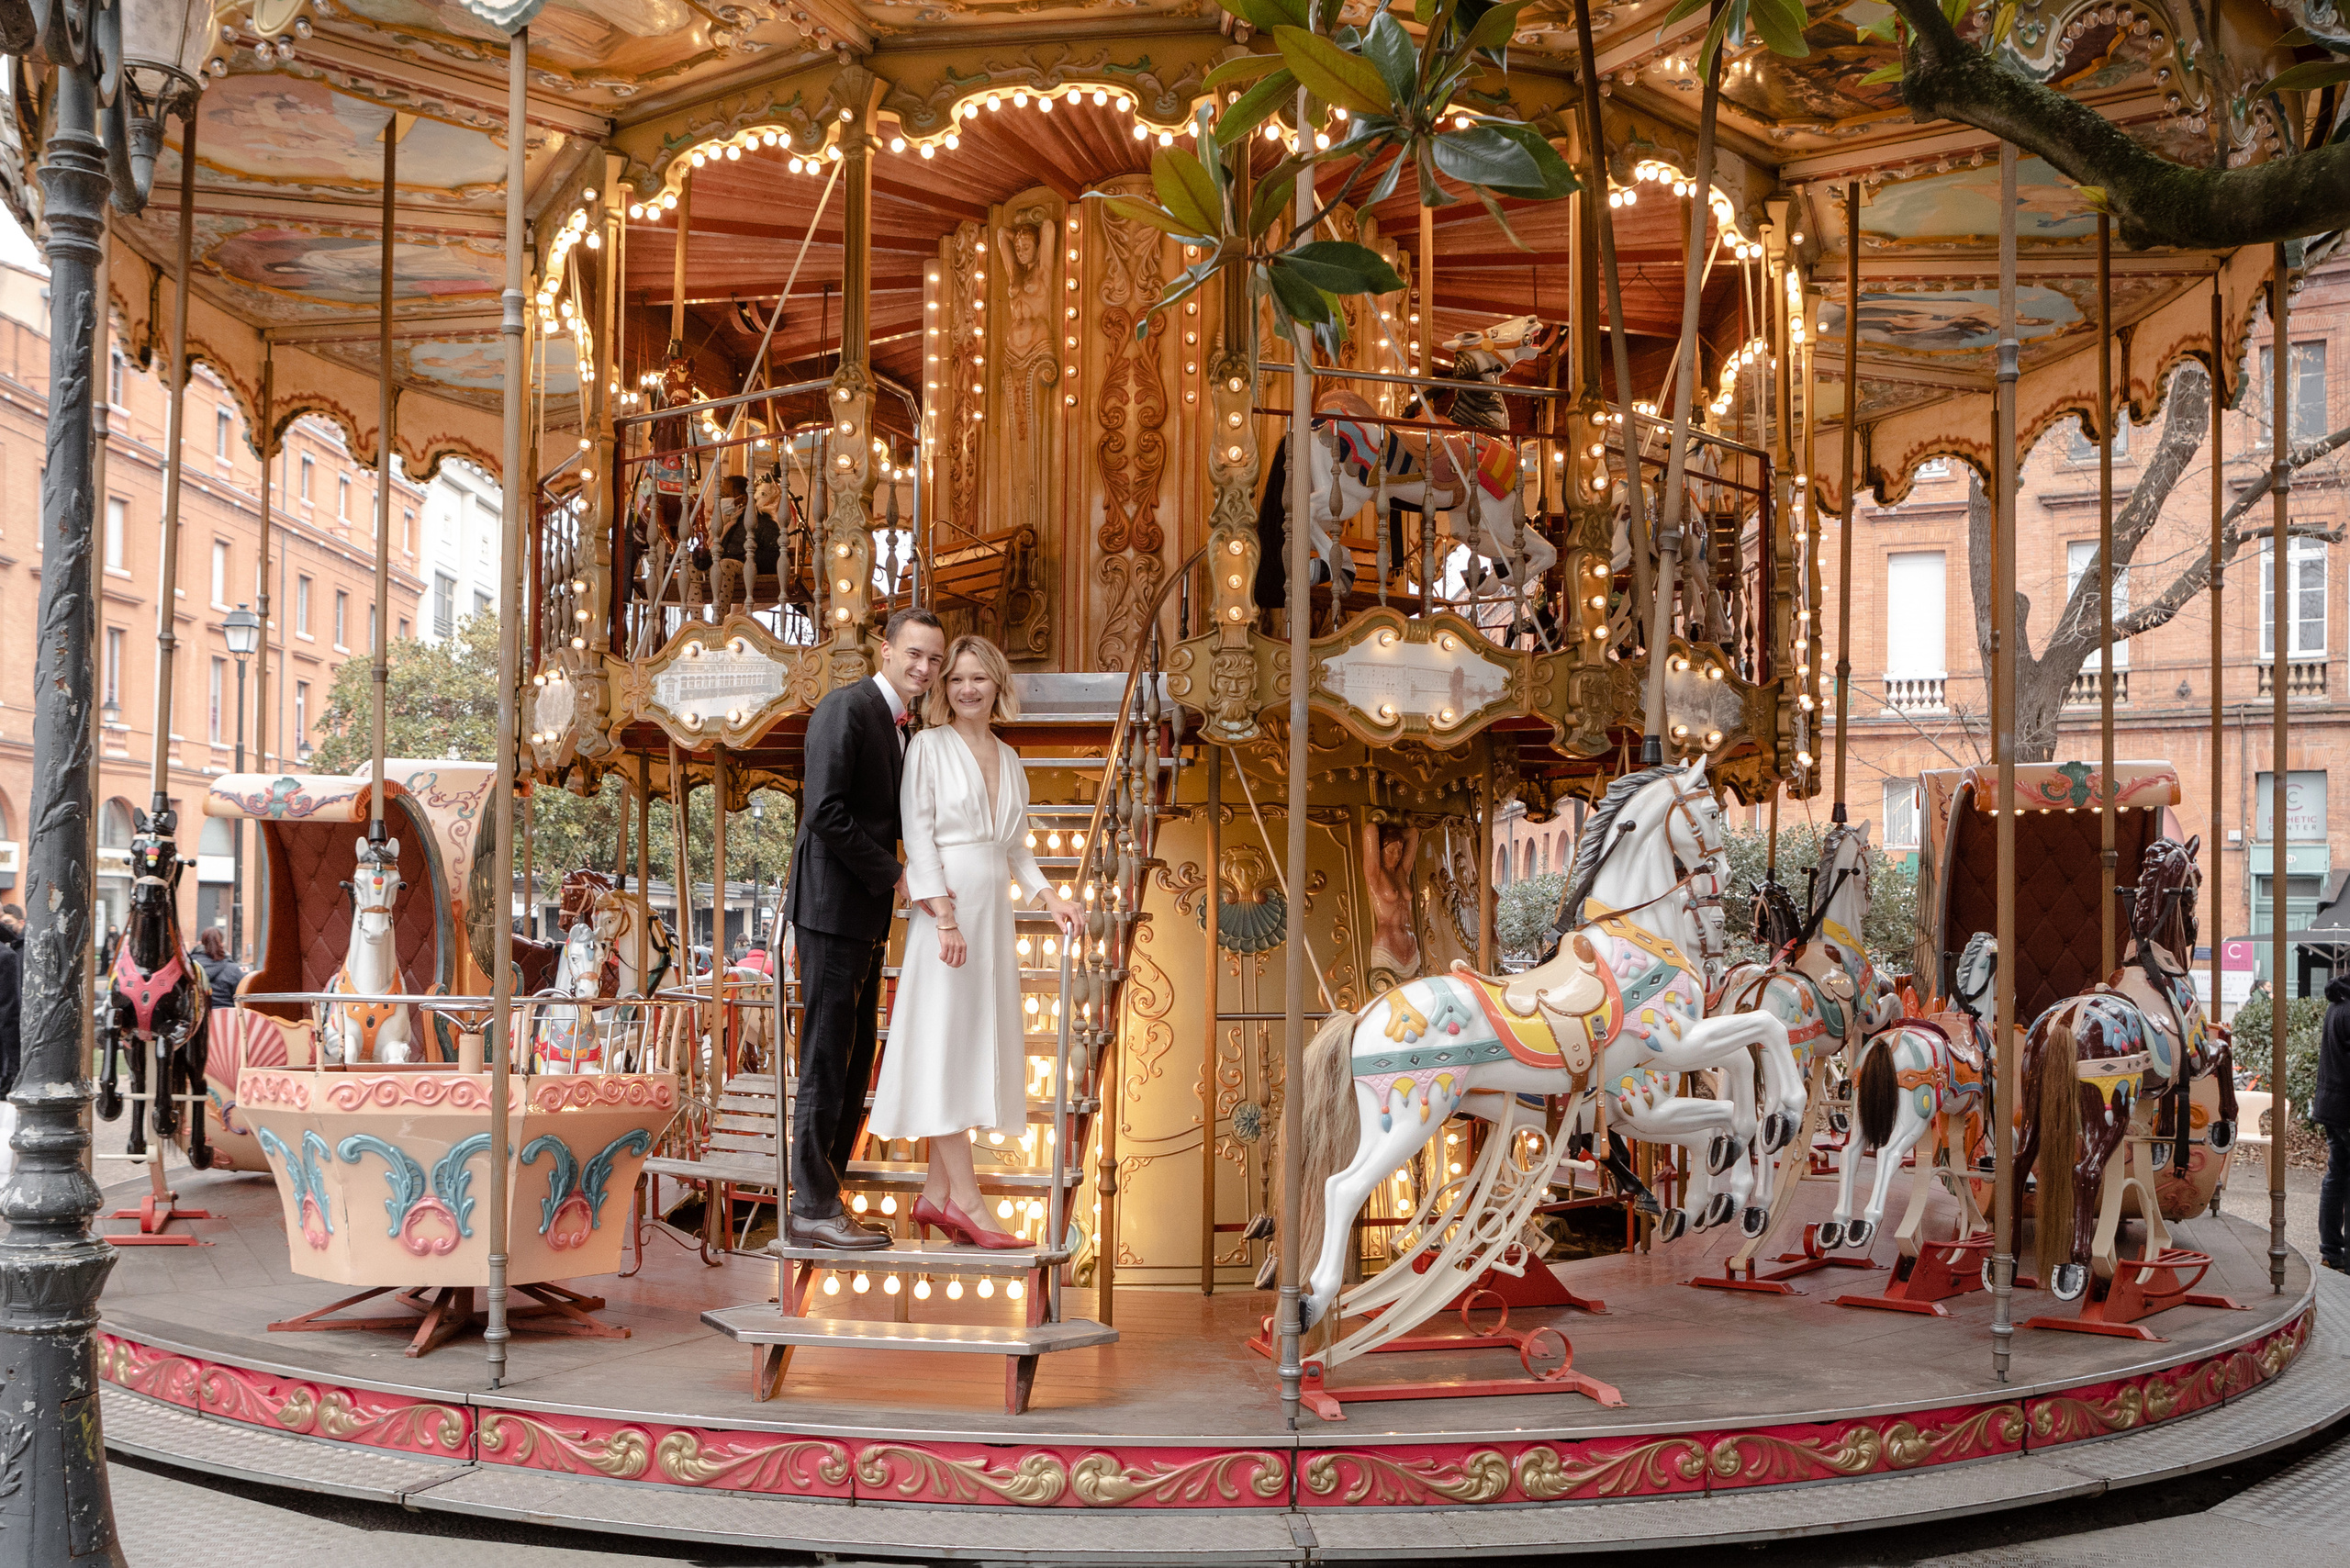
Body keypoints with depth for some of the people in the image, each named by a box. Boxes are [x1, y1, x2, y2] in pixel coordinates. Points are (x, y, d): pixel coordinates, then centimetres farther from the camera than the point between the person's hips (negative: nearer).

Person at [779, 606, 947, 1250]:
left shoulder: (900, 727, 18)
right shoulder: (846, 707, -11)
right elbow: (825, 811, -20)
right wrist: (894, 875, -15)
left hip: (866, 913, 10)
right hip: (832, 906, -10)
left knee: (854, 1059, 11)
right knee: (827, 1058, -6)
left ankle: (822, 1192, 17)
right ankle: (813, 1208, 0)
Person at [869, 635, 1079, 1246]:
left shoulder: (1008, 759, 16)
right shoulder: (929, 746, -2)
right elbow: (918, 835, -9)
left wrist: (1050, 896, 9)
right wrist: (944, 916, -17)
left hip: (993, 909, 7)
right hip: (945, 906, -7)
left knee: (980, 1043, 4)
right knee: (946, 1042, -7)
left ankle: (935, 1194, 9)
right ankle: (965, 1200, -9)